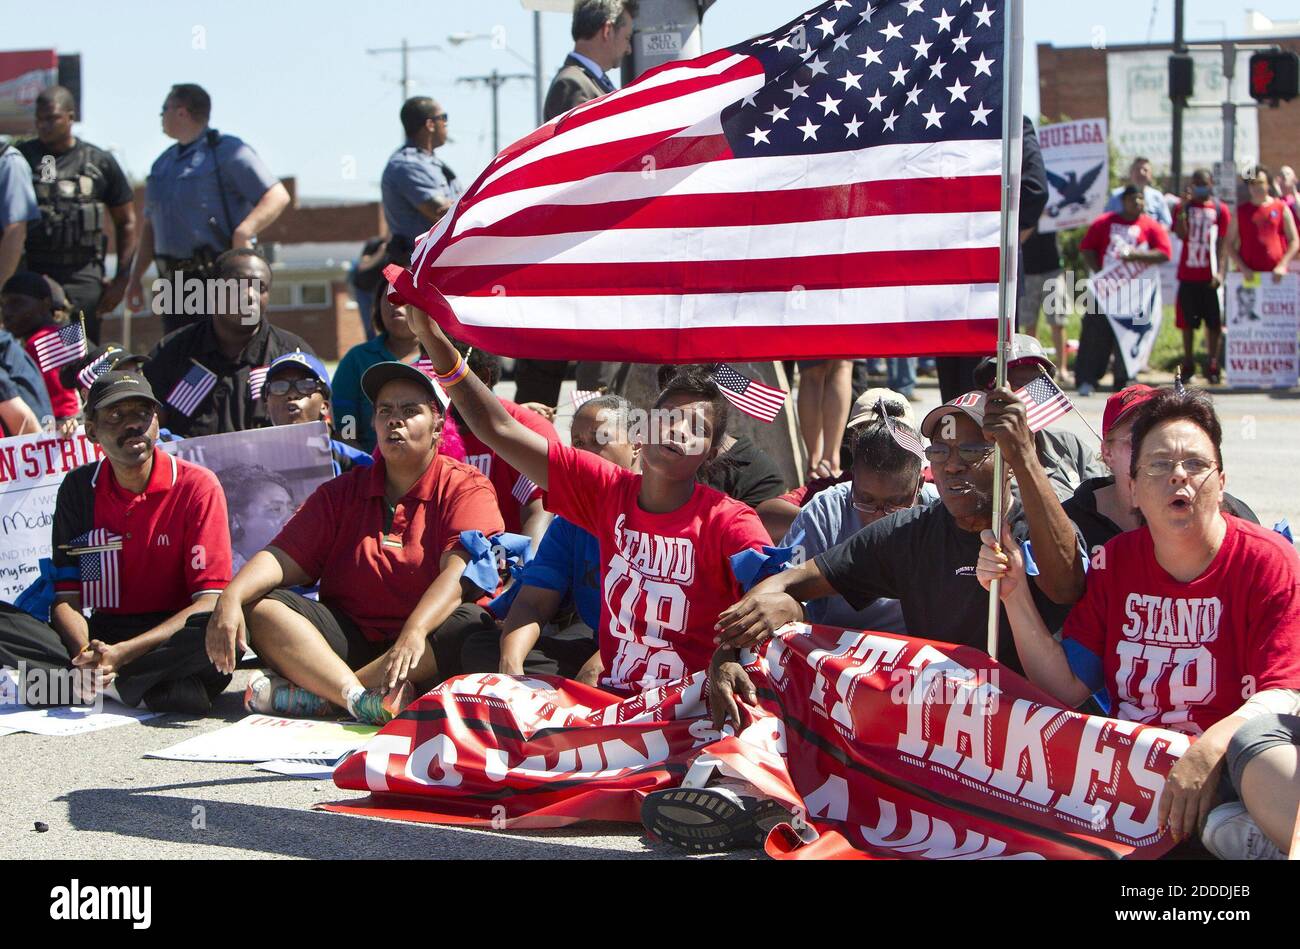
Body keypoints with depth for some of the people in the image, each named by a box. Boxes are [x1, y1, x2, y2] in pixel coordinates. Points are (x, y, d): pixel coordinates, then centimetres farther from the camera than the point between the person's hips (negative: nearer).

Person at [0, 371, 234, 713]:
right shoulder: (78, 489, 6)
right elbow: (66, 596, 3)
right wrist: (87, 655, -21)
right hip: (103, 637, 3)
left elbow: (211, 602, -11)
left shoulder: (196, 486, -5)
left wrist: (123, 653, -23)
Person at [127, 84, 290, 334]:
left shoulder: (226, 151, -5)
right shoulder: (163, 163, 20)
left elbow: (278, 196, -13)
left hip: (220, 274, -8)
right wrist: (135, 277, 19)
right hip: (174, 280, 8)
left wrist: (242, 234, -26)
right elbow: (150, 225, 26)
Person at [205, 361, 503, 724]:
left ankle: (315, 693, -34)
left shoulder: (465, 487, 2)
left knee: (470, 625, -35)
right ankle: (361, 697, -41)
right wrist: (231, 597, -18)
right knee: (261, 607, -17)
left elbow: (459, 571, -15)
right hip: (347, 639, 4)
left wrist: (414, 632, -33)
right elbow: (285, 556, 4)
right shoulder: (341, 493, 16)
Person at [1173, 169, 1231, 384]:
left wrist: (1220, 272, -10)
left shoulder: (1220, 209, 3)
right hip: (1188, 275, 1)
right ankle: (1188, 364, 13)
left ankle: (1213, 366, 6)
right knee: (1187, 322, 5)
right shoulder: (1185, 206, 7)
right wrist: (1183, 208, -15)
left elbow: (1223, 244, -1)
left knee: (1214, 322, 0)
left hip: (1210, 276, -1)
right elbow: (1181, 235, -8)